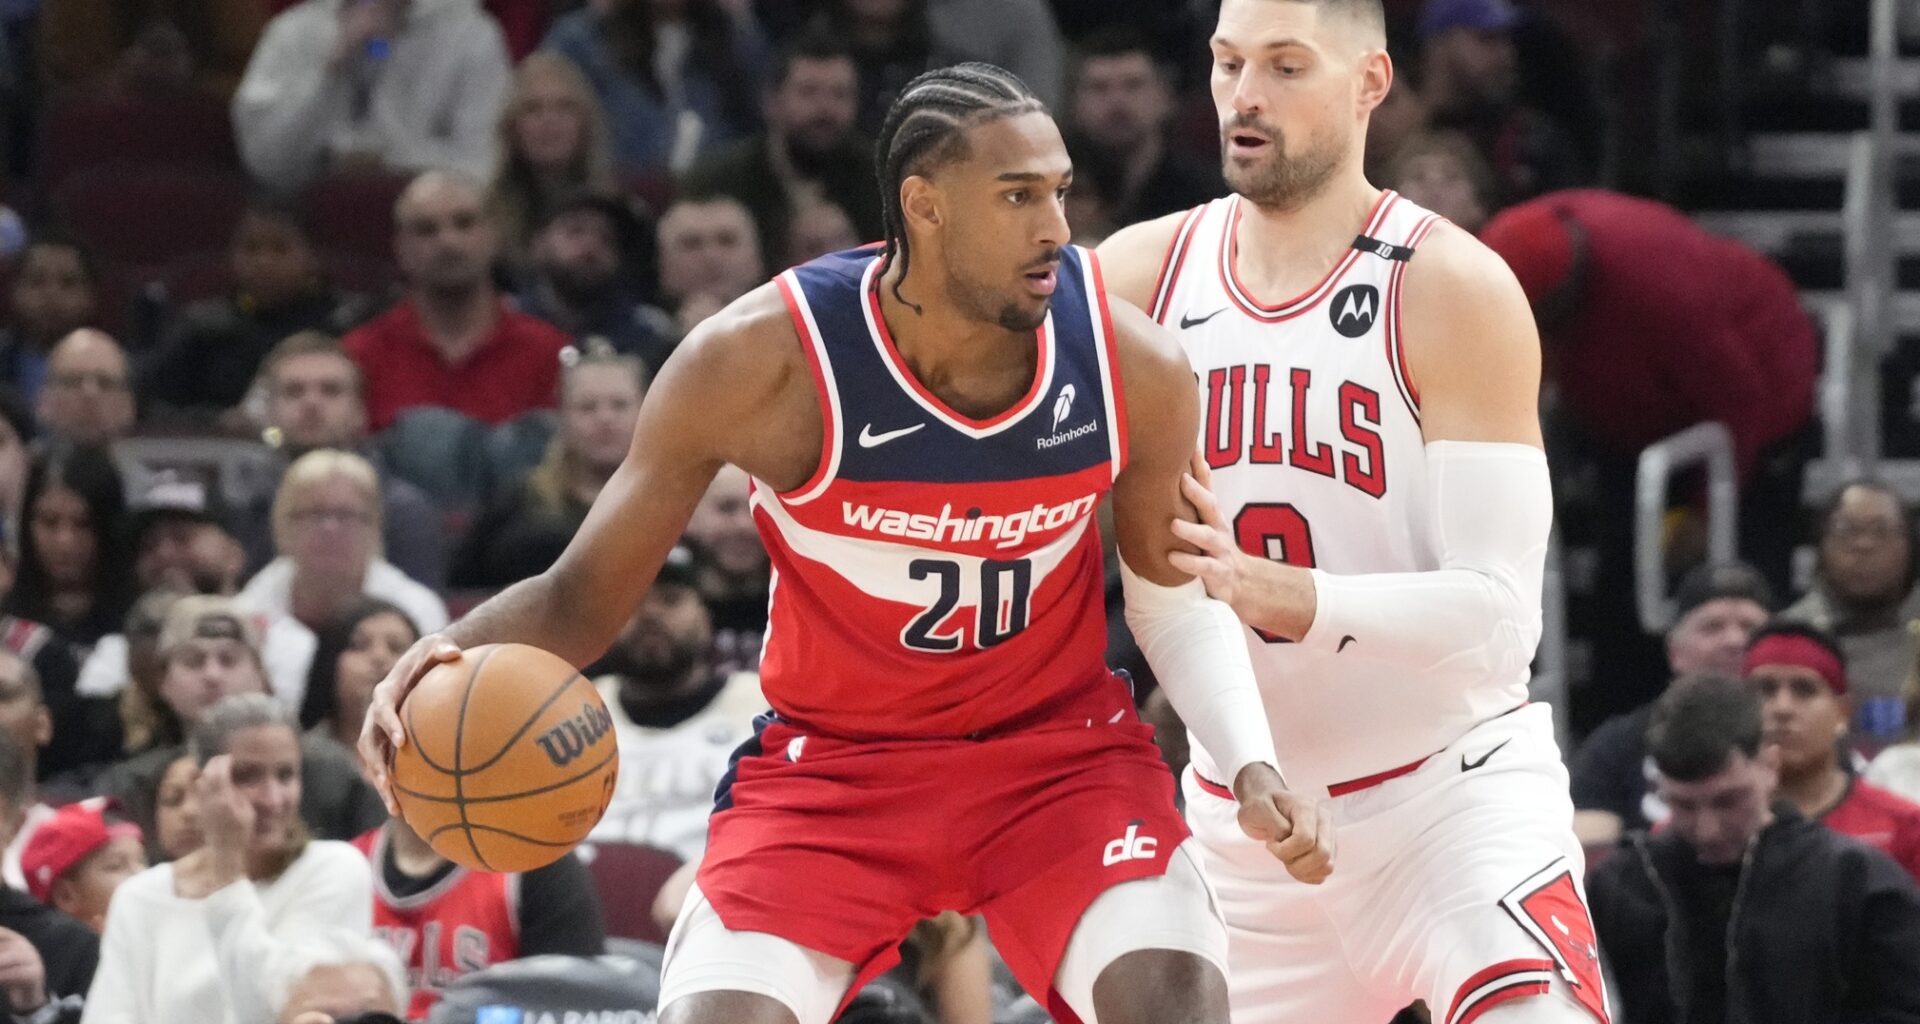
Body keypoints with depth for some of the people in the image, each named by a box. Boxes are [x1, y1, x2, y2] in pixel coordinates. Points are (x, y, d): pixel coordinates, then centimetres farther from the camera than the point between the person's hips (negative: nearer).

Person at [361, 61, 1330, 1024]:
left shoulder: (1131, 365, -15)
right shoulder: (762, 361, -22)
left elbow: (1178, 600, 4)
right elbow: (585, 594, -12)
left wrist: (1252, 766, -12)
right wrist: (457, 654, -34)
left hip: (1060, 750, 2)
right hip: (832, 762, -1)